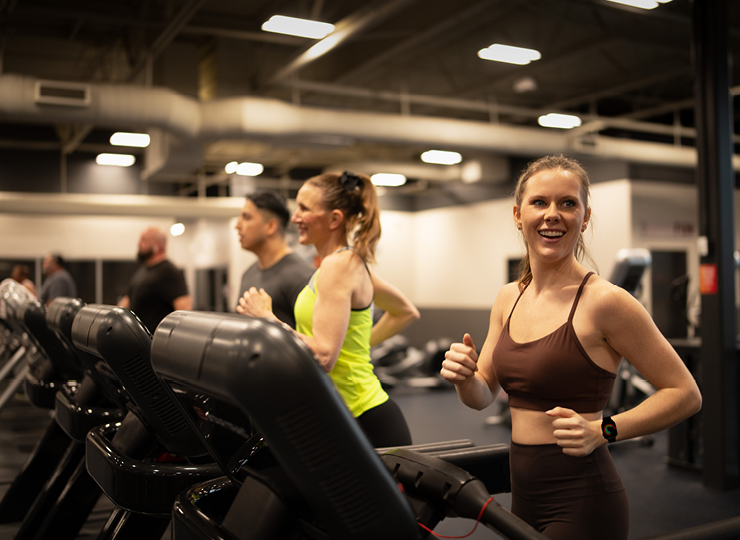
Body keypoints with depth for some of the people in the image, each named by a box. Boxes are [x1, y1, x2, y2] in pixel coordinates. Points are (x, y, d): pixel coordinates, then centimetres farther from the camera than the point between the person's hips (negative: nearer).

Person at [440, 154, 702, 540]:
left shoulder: (603, 301, -16)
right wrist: (464, 376, -11)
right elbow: (483, 396, 10)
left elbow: (685, 394, -11)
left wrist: (602, 431, -21)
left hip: (581, 500, -6)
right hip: (524, 494, 6)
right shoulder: (508, 299, 4)